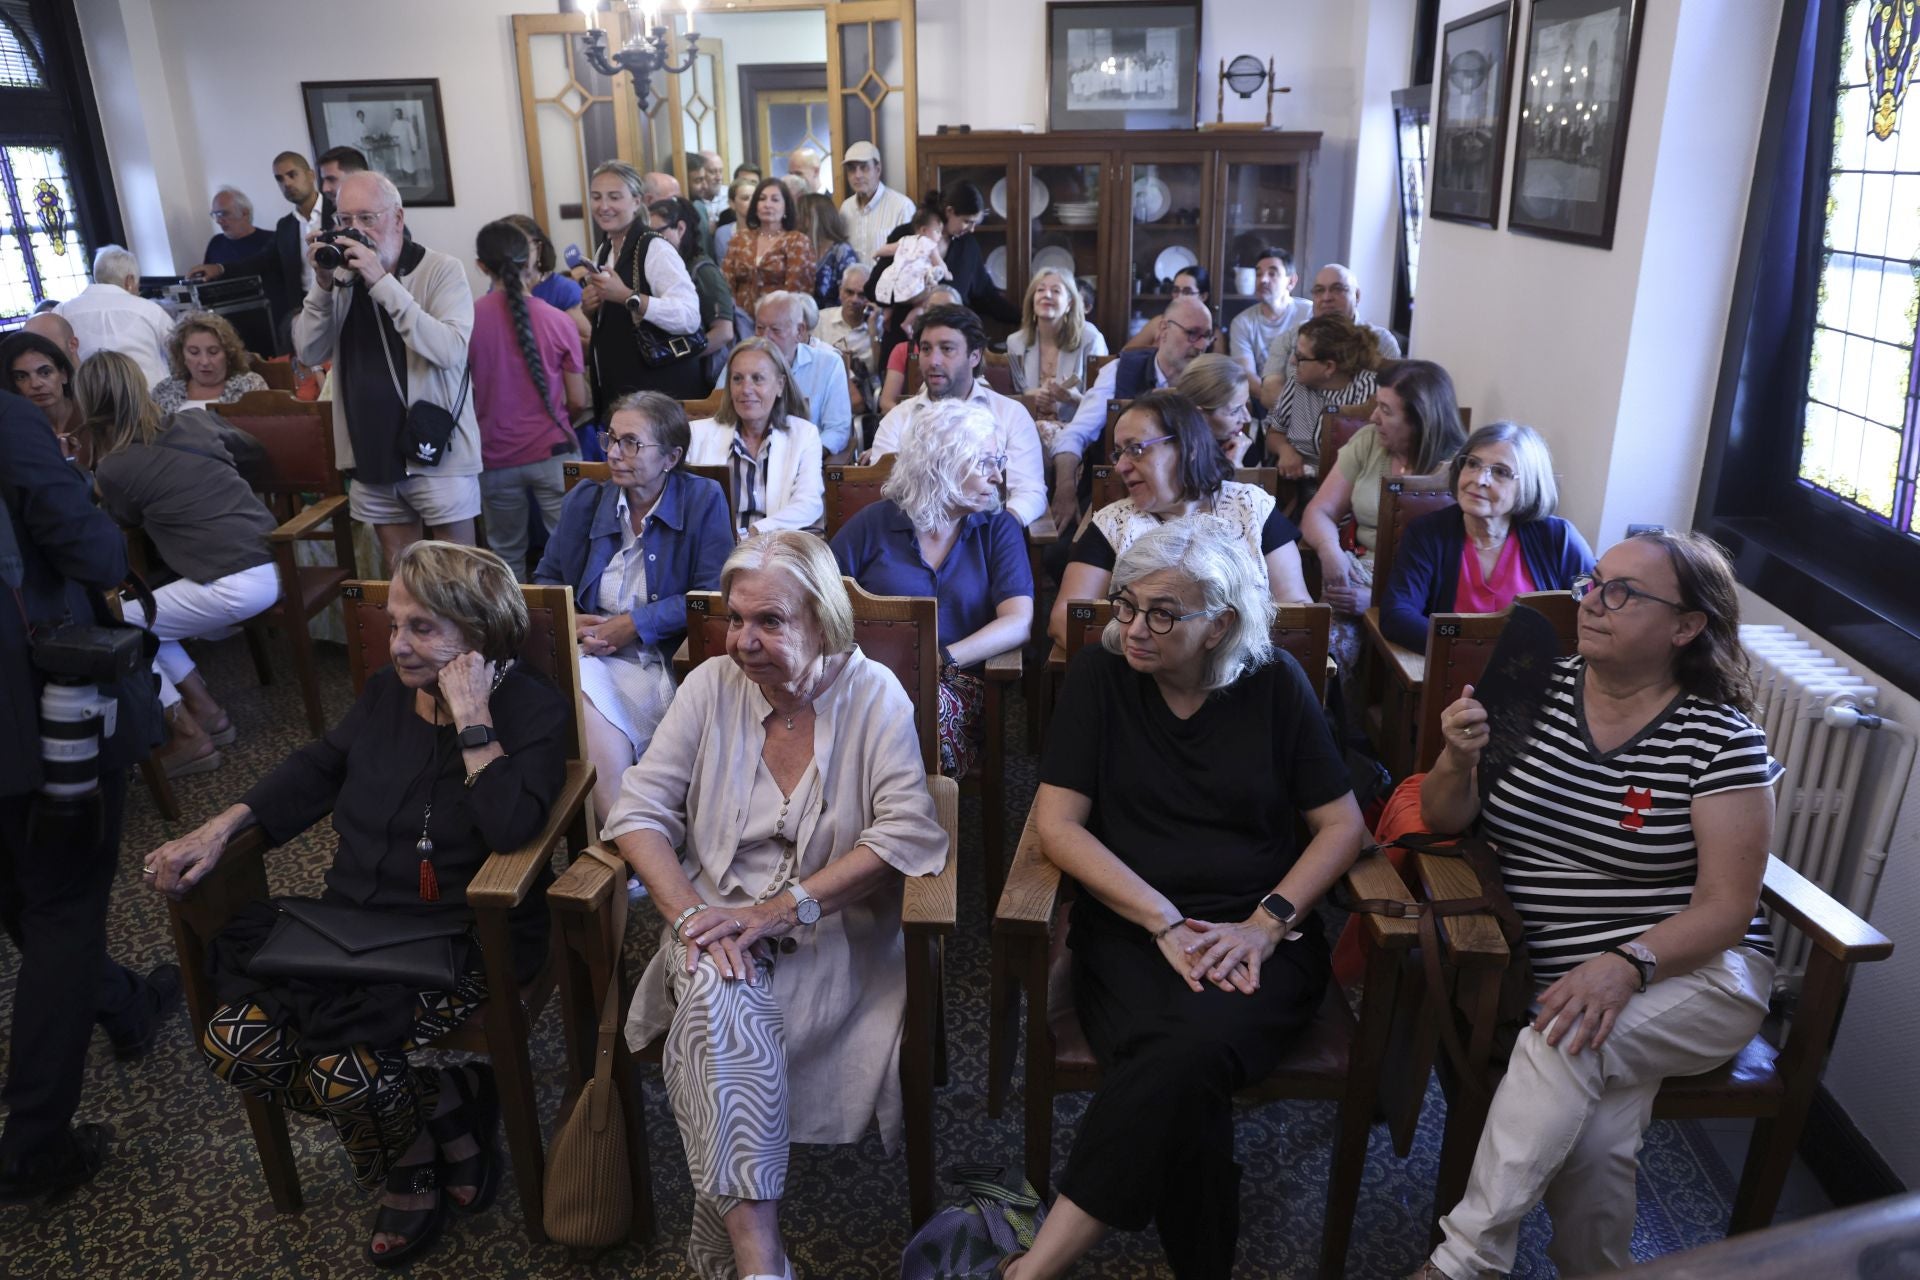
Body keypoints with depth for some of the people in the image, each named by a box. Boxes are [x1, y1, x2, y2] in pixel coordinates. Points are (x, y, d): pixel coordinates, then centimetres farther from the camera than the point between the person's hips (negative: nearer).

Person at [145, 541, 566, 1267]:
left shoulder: (530, 709, -12)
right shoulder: (387, 692, 8)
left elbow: (510, 826, -27)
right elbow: (315, 771, 18)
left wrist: (471, 717, -26)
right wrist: (218, 830, 7)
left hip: (462, 943, -7)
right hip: (354, 923, 7)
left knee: (346, 1069, -26)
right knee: (234, 1043, -11)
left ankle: (410, 1160, 12)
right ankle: (447, 1109, 3)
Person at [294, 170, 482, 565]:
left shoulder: (442, 269, -7)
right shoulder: (344, 275, 8)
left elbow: (450, 350, -22)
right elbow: (308, 354, 3)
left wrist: (382, 282, -23)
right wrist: (323, 284, -9)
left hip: (437, 451, -5)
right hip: (374, 454, 5)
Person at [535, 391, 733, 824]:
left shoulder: (703, 500, 3)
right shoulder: (585, 500, 14)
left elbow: (713, 594, -4)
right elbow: (546, 579, 20)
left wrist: (635, 623, -10)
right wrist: (567, 622, -2)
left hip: (663, 661, -3)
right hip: (588, 656, 4)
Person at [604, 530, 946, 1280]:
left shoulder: (873, 695, -5)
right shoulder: (711, 687, 1)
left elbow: (906, 833, -14)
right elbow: (640, 810, -1)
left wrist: (780, 910, -20)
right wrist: (690, 913, -18)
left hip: (831, 932, -2)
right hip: (717, 918, 2)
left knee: (722, 1023, -29)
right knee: (719, 993, -31)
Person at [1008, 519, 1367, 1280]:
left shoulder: (1275, 684, 2)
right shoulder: (1100, 675, 1)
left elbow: (1343, 825, 4)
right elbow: (1057, 824, -4)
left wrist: (1267, 922, -11)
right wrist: (1167, 924, -13)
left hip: (1258, 935, 0)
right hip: (1130, 926, 0)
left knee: (1197, 1046, -31)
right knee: (1182, 1073, -32)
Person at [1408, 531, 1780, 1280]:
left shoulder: (1721, 740, -7)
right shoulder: (1537, 690, 2)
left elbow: (1726, 907, -9)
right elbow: (1443, 821, 5)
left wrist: (1627, 964, -26)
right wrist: (1459, 760, -17)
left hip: (1692, 975, -2)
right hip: (1558, 973, 3)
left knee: (1568, 1041, -31)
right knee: (1596, 1129, -26)